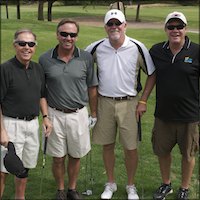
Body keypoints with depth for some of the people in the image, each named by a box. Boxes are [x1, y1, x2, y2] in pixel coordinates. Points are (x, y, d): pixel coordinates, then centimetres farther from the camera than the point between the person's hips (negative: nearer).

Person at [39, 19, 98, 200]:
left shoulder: (86, 58, -4)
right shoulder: (45, 59, -5)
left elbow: (92, 88, 3)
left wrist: (94, 115, 5)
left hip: (78, 115, 1)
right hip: (55, 115, 0)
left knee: (75, 156, 14)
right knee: (58, 157, 11)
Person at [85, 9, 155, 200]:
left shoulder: (137, 48, -9)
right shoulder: (97, 47, -4)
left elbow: (152, 74, 0)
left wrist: (143, 101, -4)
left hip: (129, 103, -1)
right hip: (104, 103, 2)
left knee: (131, 148, 4)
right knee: (107, 145, 12)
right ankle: (110, 183, 32)